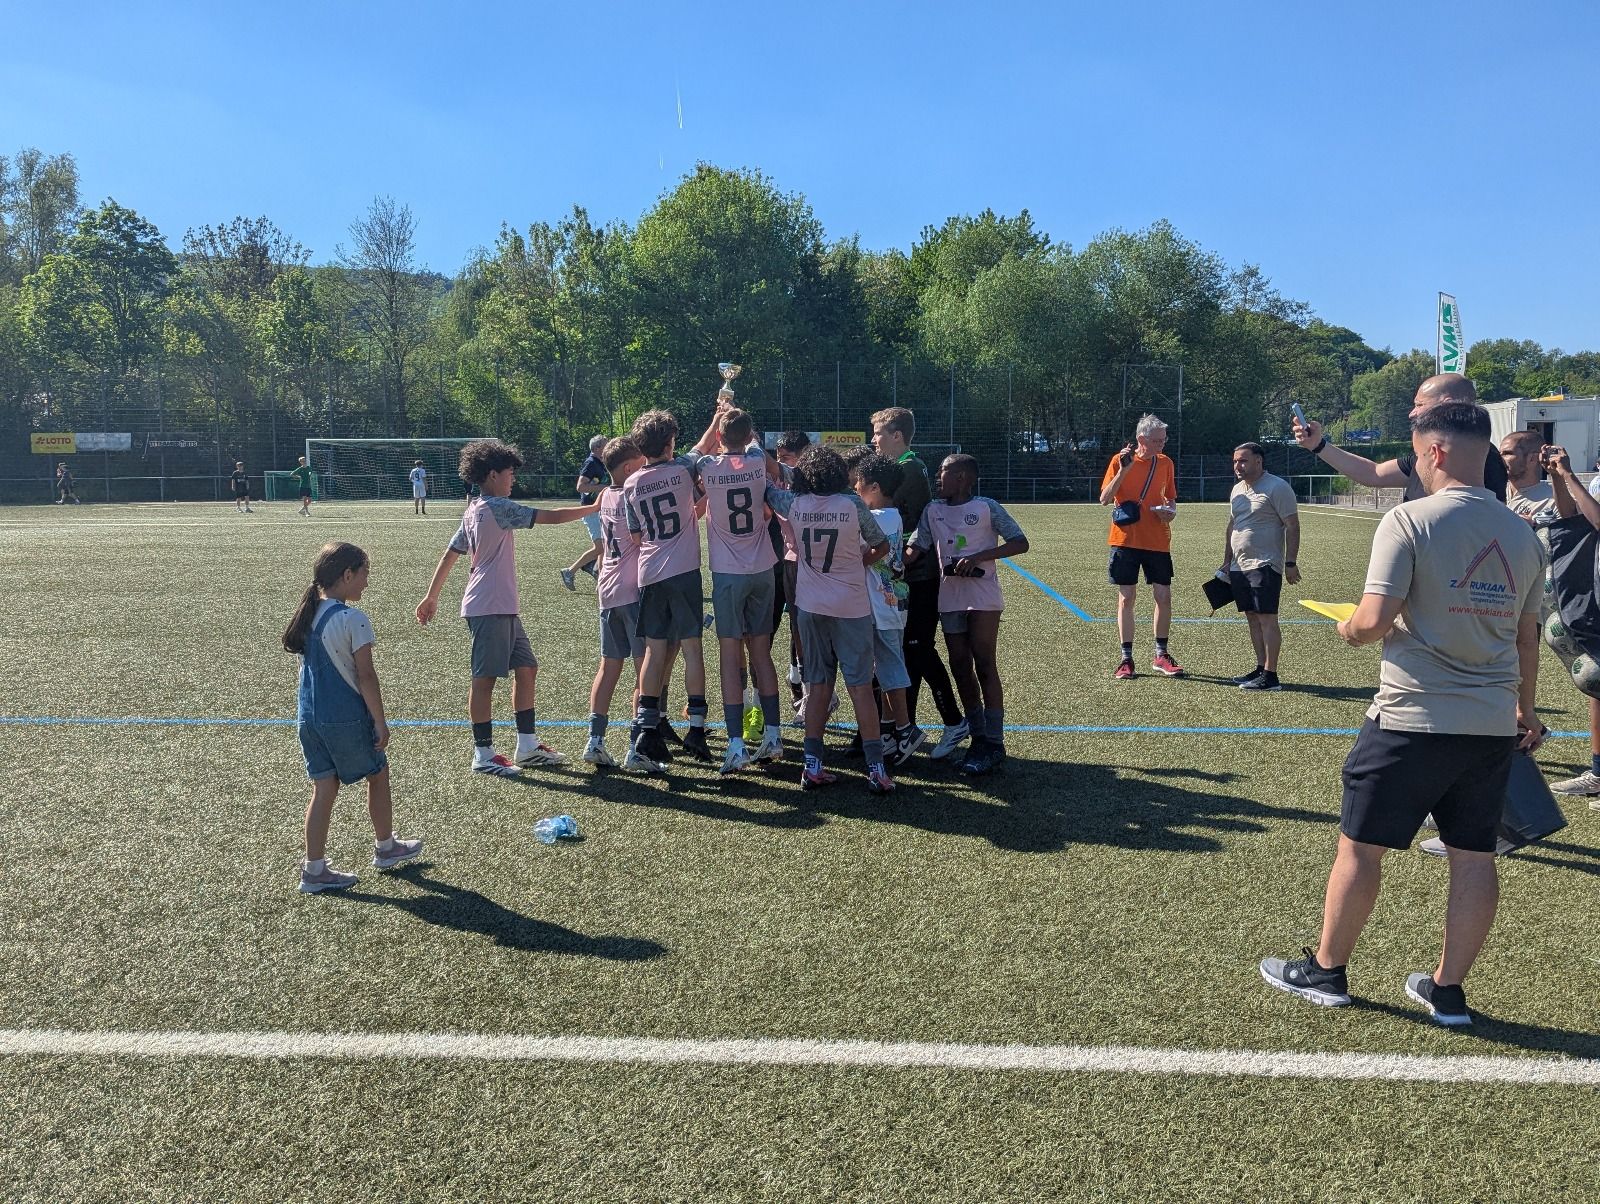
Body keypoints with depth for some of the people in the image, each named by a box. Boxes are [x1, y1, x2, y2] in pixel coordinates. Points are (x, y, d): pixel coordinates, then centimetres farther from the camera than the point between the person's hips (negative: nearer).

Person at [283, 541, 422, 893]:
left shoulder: (308, 615, 7)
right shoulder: (352, 619, -17)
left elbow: (311, 667, 14)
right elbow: (365, 676, -17)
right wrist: (380, 721, -11)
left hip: (309, 717, 7)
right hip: (347, 719, -7)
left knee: (324, 788, 11)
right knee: (378, 775, 14)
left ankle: (314, 869, 11)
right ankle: (385, 847, 30)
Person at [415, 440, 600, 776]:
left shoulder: (473, 512, 16)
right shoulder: (498, 507, -12)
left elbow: (449, 555, 18)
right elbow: (550, 517, -14)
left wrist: (431, 597, 22)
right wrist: (593, 507, -4)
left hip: (504, 609, 10)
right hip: (490, 609, -10)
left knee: (526, 668, 11)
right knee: (485, 678, -3)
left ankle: (527, 746, 17)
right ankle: (483, 755, 3)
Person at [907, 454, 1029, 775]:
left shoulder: (987, 507, -5)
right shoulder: (933, 510, 9)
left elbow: (1020, 543, -6)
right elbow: (917, 547, 2)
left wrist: (980, 557, -17)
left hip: (982, 597, -5)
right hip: (950, 598, 5)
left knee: (985, 666, -4)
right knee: (960, 667, 8)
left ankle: (994, 742, 2)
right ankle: (978, 736, 19)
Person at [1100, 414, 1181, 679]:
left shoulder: (1166, 463, 7)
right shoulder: (1120, 460, -3)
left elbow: (1171, 498, 17)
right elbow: (1104, 499, -8)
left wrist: (1170, 511, -6)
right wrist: (1123, 471, -19)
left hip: (1158, 541, 3)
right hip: (1126, 540, -3)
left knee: (1164, 597, 2)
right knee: (1126, 598, 1)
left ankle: (1161, 655, 16)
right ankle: (1126, 659, 9)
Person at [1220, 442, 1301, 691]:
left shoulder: (1277, 487, -8)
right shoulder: (1237, 490, 16)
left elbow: (1292, 526, -10)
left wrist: (1290, 563, -15)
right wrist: (1226, 561, 20)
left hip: (1265, 566, -8)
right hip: (1239, 566, 8)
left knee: (1267, 617, -8)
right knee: (1252, 618, 10)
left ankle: (1270, 676, -7)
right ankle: (1260, 668, 17)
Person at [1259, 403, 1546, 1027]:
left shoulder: (1409, 520, -13)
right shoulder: (1522, 535, 7)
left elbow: (1375, 620, -21)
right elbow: (1528, 636, 16)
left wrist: (1349, 629, 2)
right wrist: (1523, 708, 28)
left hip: (1412, 719, -6)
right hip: (1493, 725, 6)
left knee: (1359, 845, 8)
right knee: (1474, 857, 13)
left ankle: (1325, 971, 21)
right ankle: (1448, 990, 23)